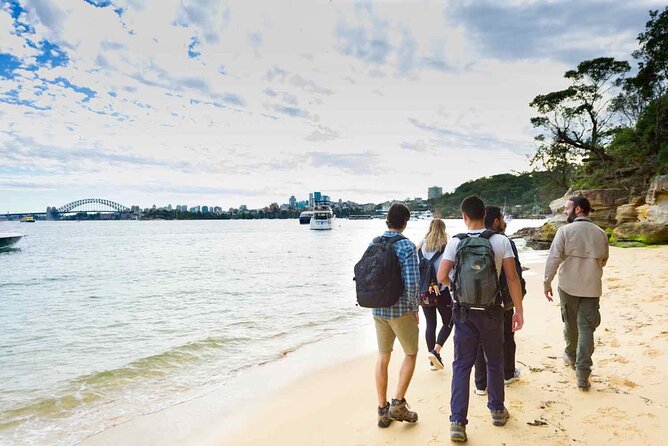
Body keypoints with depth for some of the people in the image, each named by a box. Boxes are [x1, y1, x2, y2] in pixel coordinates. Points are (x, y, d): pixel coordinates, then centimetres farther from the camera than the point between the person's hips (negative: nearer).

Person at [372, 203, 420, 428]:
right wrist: (414, 308, -6)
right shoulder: (407, 246, -15)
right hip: (400, 309, -5)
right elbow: (412, 283, -20)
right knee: (410, 354, 15)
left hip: (378, 309, 5)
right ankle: (398, 404, 12)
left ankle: (383, 410, 22)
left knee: (383, 357, 14)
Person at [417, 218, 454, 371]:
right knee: (448, 323, 12)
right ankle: (435, 351, -6)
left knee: (430, 324, 12)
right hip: (441, 291, -4)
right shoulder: (445, 247, -9)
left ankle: (433, 360, 18)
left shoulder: (421, 246, 3)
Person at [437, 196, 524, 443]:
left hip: (464, 311, -1)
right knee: (495, 362, 19)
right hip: (491, 311, 1)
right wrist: (519, 310, 0)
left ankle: (458, 422, 3)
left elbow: (442, 277, -11)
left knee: (461, 366, 6)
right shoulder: (501, 241, -6)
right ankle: (497, 410, 36)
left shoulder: (456, 242, -7)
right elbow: (512, 278, -8)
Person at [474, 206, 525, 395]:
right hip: (503, 301, -2)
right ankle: (508, 374, 38)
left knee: (480, 342, 7)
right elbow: (515, 273, -11)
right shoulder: (505, 243, -14)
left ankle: (481, 384, 11)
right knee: (507, 339, 19)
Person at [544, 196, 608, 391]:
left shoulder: (565, 230, -10)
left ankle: (571, 356, 38)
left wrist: (547, 282, -6)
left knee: (570, 324, 18)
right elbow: (603, 260, 15)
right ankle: (582, 374, -1)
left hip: (568, 286, -2)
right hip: (592, 288, 2)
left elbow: (553, 258, -14)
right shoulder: (600, 233, 3)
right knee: (586, 329, 3)